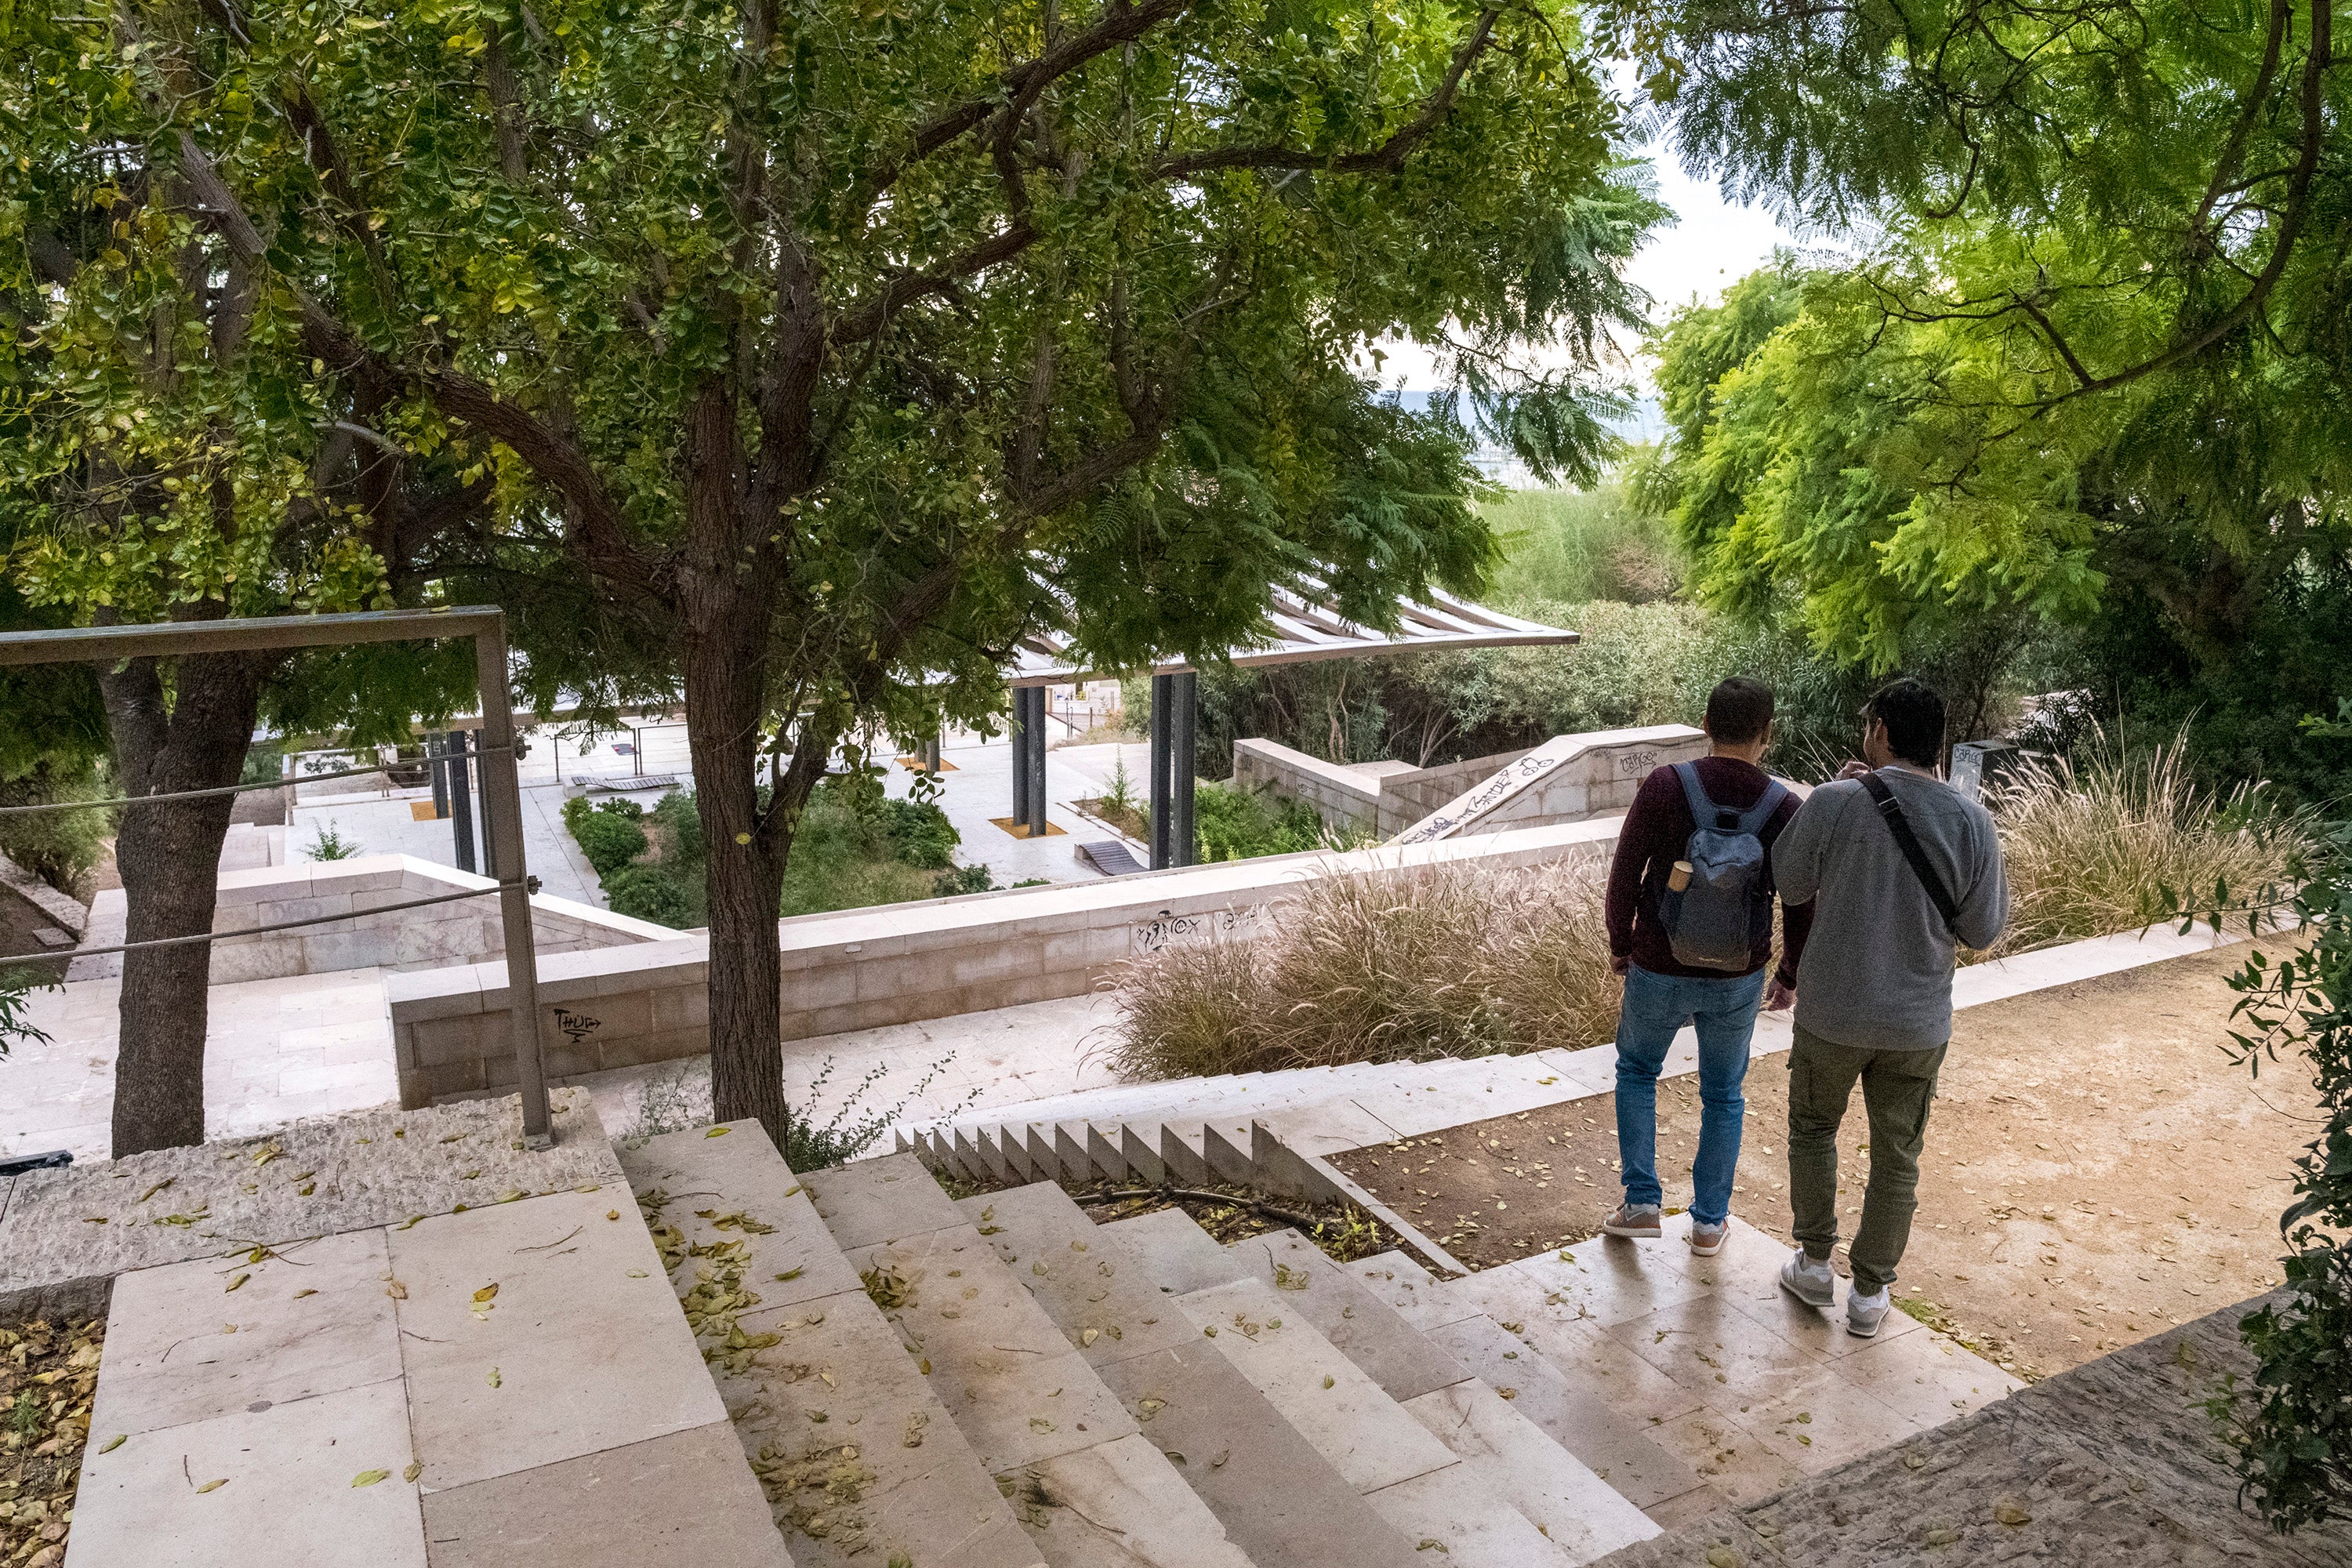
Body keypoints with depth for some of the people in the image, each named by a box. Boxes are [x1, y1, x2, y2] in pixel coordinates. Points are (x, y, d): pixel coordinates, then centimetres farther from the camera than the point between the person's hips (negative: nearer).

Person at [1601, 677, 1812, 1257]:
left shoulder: (1664, 786, -17)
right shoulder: (1783, 807, -12)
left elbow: (1624, 875, -11)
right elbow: (1800, 907, -4)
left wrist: (1620, 943, 6)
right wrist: (1790, 975, 13)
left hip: (1658, 972, -1)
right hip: (1737, 981, 1)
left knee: (1637, 1069, 23)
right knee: (1723, 1094, 20)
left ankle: (1641, 1202, 20)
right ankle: (1709, 1221, 27)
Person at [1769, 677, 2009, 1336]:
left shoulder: (1835, 803, -18)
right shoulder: (1971, 821, -10)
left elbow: (1791, 881, -1)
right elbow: (1982, 929, -3)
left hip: (1832, 1012, -2)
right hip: (1918, 1025, 2)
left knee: (1812, 1126, 23)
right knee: (1896, 1158, 17)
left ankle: (1814, 1264, 29)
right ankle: (1870, 1294, 27)